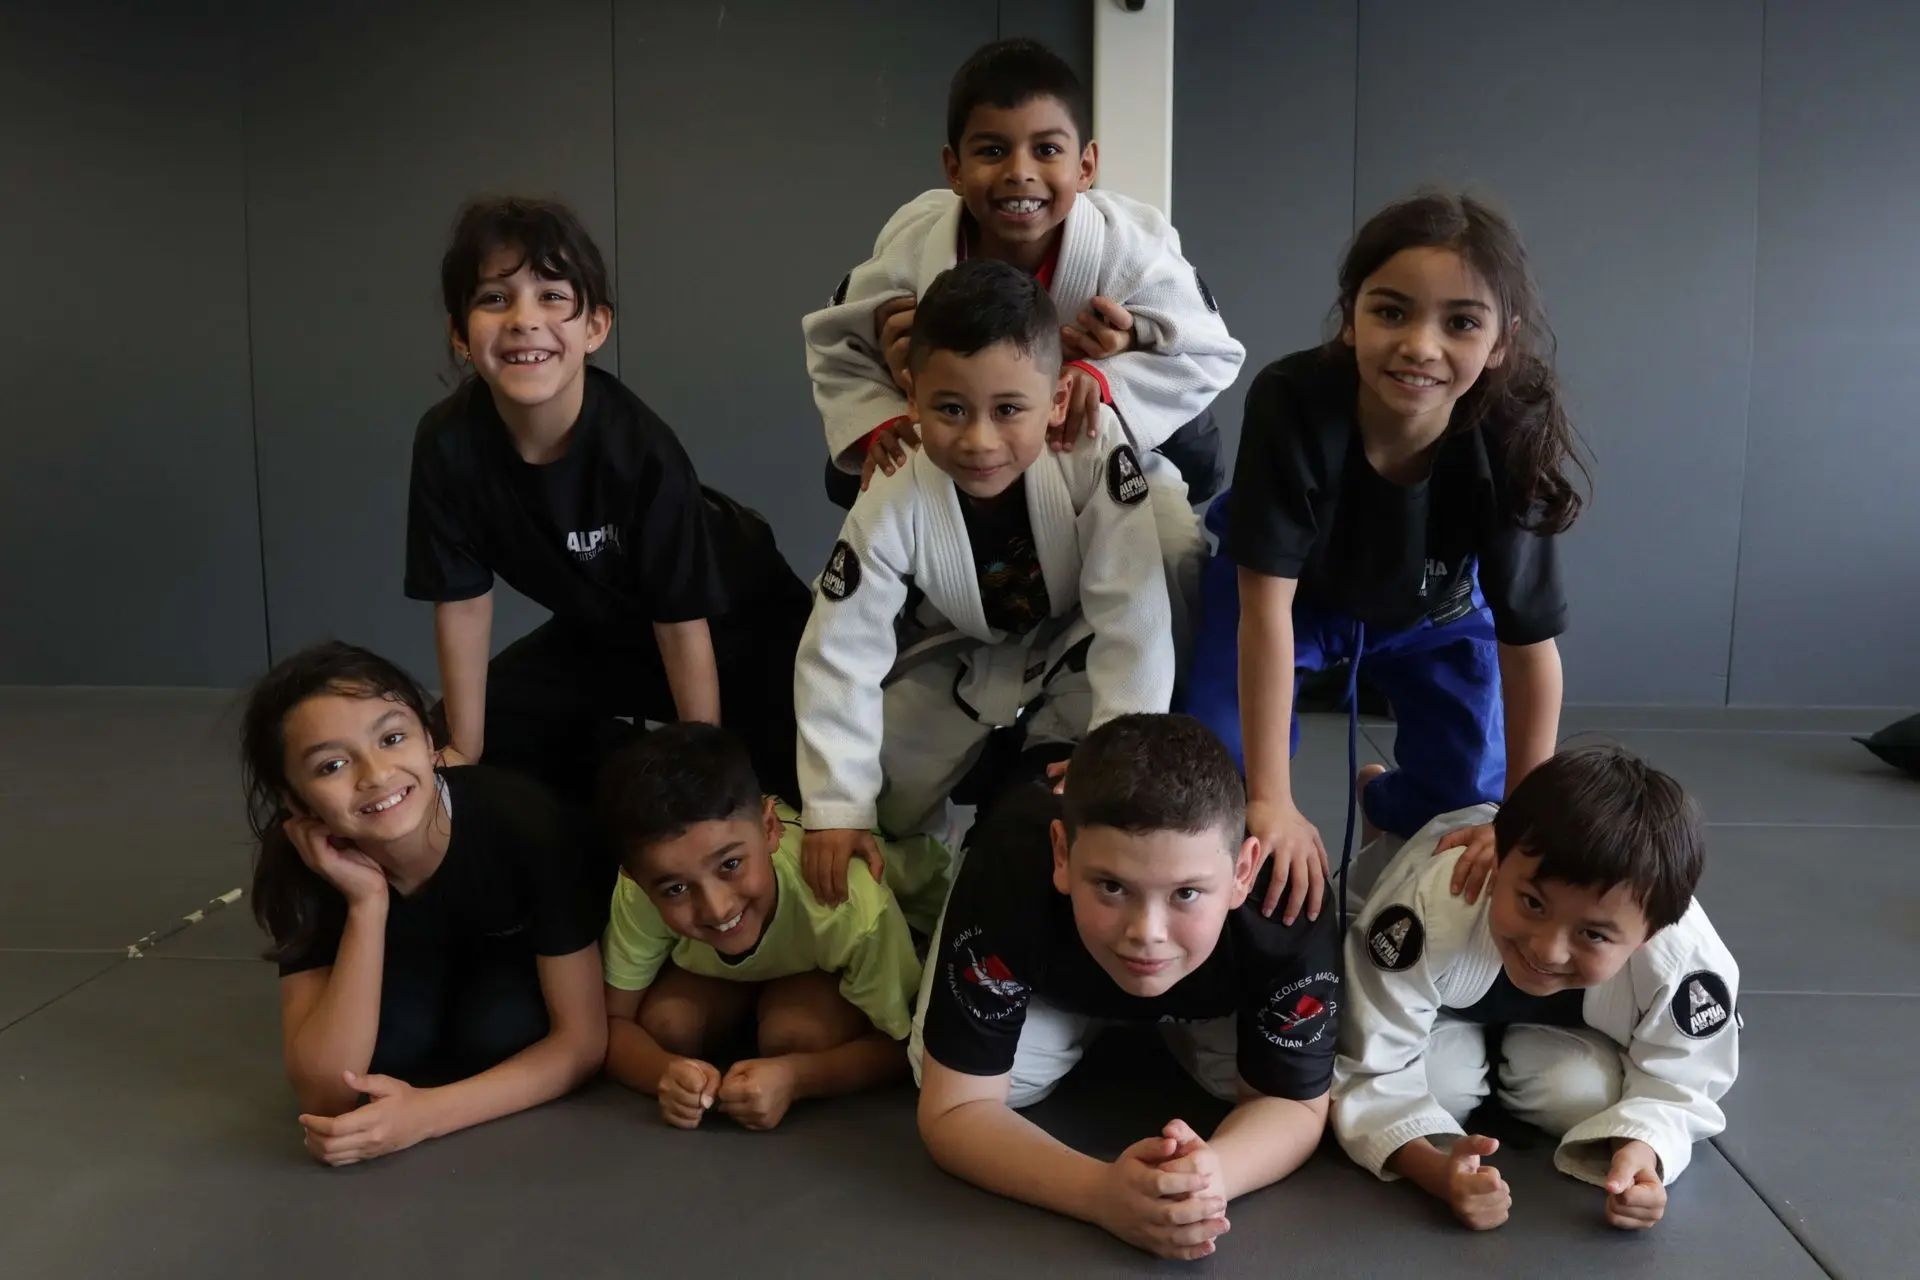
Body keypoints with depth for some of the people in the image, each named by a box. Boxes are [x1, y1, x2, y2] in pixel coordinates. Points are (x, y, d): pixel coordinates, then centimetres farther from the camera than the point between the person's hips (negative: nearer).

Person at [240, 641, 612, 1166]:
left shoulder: (524, 821, -37)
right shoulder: (299, 863, -29)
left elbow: (582, 1040, -29)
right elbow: (325, 1094, -34)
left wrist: (426, 1114, -43)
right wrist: (367, 903, -42)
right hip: (417, 964, 3)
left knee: (497, 1030, -31)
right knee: (384, 1044, -27)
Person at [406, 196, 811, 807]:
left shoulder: (642, 450, -34)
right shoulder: (447, 442, -22)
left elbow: (683, 622, -25)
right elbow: (463, 599, -11)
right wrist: (464, 755, -7)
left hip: (734, 621, -4)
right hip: (600, 630, 5)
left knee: (798, 778, -21)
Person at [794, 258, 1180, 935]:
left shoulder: (1097, 456, -37)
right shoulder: (894, 504, -33)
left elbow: (1134, 622, -33)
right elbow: (839, 656, -25)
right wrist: (836, 810, -24)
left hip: (1073, 651, -1)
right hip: (955, 664, 2)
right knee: (882, 813, 1)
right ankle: (933, 923, 31)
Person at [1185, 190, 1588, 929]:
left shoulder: (1510, 446, -34)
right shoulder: (1292, 403, -39)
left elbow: (1529, 644, -24)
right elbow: (1268, 604, -36)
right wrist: (1271, 801, -37)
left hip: (1433, 610, 2)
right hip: (1294, 594, -2)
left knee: (1468, 804, 2)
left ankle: (1386, 802, 36)